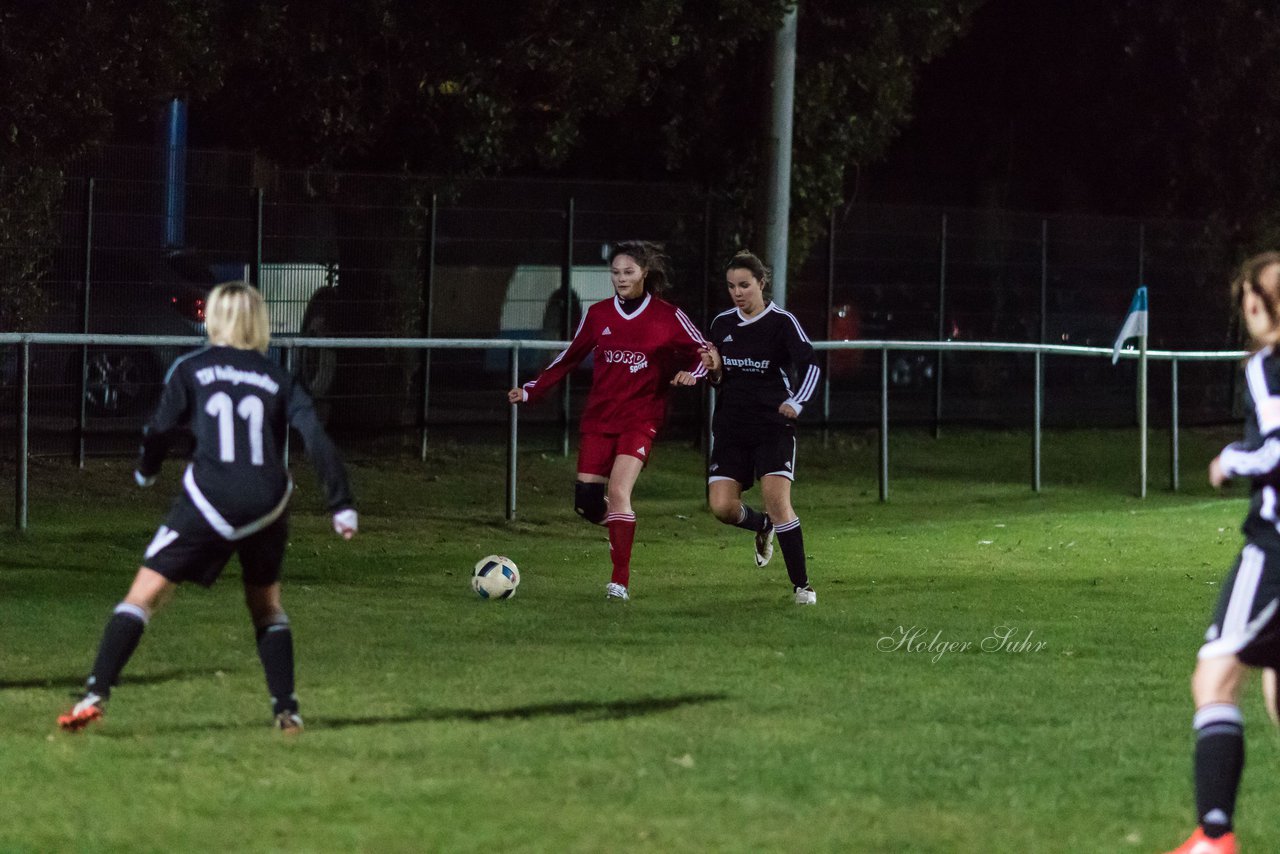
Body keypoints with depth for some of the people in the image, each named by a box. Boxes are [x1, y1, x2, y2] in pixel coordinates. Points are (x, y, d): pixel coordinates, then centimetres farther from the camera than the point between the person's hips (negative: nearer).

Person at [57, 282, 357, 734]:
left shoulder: (191, 369, 6)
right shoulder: (278, 378, 11)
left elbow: (159, 430, 4)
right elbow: (317, 439, 2)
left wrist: (146, 471, 25)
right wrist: (342, 506, 3)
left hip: (209, 498, -2)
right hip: (267, 504, 2)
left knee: (145, 592, 0)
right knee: (266, 603, 23)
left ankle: (95, 694, -13)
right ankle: (286, 709, 16)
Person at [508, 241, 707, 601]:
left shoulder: (668, 317, -2)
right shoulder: (598, 314, 6)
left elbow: (703, 353, 6)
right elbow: (570, 358, 14)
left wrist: (690, 373, -16)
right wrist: (531, 390, 8)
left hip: (640, 418, -4)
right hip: (598, 417, 4)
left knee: (618, 490, -20)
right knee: (586, 501, -4)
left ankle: (620, 581, -15)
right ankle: (621, 527, 30)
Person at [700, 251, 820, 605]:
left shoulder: (781, 322, -7)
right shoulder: (722, 324, 8)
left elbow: (810, 365, -16)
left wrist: (796, 403, -33)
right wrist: (714, 370, -8)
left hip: (773, 426, -5)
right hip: (731, 427, 5)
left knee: (778, 502, -17)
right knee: (722, 506, -6)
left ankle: (802, 585, -9)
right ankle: (763, 527, 29)